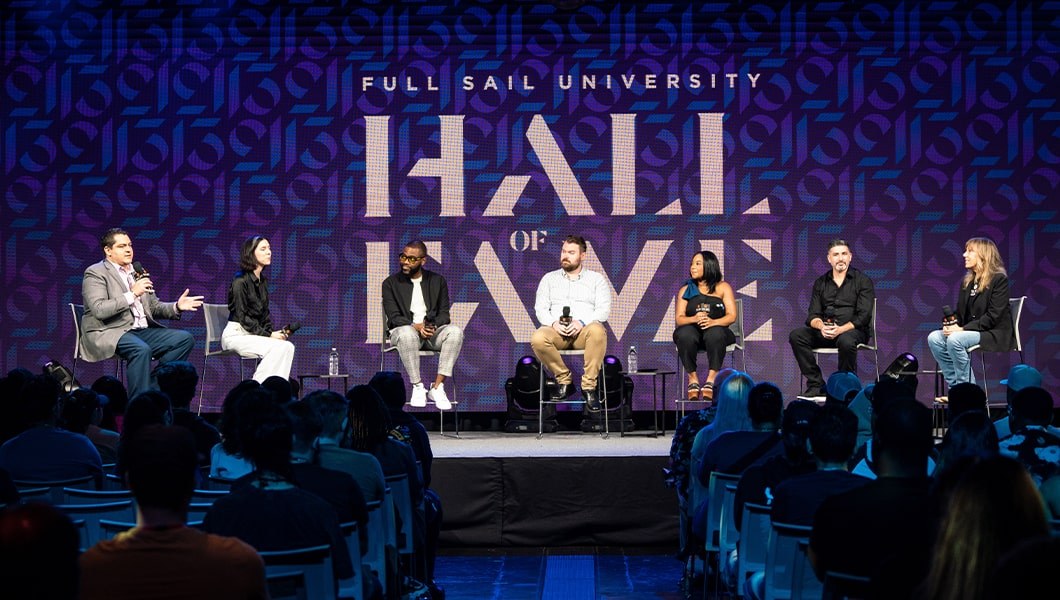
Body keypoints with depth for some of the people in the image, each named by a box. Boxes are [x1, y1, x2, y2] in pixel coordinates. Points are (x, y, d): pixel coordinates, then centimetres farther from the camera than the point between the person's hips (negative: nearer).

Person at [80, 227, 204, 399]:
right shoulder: (95, 273, -3)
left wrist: (177, 307, 2)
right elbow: (99, 310, -18)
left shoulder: (138, 273, 19)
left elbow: (154, 307, 22)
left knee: (185, 339, -10)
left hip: (142, 331, 8)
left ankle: (153, 388, -12)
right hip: (109, 333, -7)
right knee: (141, 349, -36)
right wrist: (132, 294, -21)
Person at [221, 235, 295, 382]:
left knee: (288, 347, -21)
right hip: (236, 334, -7)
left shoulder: (263, 281, 14)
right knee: (278, 348, -29)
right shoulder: (240, 281, -10)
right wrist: (268, 335, -17)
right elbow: (242, 316, -14)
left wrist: (274, 332, -3)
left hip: (254, 334, 7)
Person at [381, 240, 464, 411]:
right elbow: (394, 317, -4)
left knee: (455, 331, -31)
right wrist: (416, 326, -22)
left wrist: (433, 325, -18)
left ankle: (437, 387, -29)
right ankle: (418, 387, -29)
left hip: (433, 331, 2)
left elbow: (444, 313, 6)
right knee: (407, 333, -40)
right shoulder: (391, 283, 5)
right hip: (406, 329, -2)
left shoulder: (437, 281, 12)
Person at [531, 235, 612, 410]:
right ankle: (564, 380, -12)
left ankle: (589, 386, -27)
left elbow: (604, 309, 2)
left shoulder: (596, 278, 15)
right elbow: (540, 308, 10)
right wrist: (553, 323, -13)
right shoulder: (549, 278, 20)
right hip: (556, 330, 1)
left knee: (597, 331, -40)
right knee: (538, 339, -35)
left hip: (584, 330, -1)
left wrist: (582, 322, -17)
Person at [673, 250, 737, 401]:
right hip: (693, 331, 1)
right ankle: (693, 379, -27)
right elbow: (679, 318, 4)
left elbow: (731, 316, -1)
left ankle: (711, 380, -37)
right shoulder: (686, 290, 15)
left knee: (715, 334, -39)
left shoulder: (723, 287, 11)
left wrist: (712, 322, -22)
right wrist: (694, 318, -20)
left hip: (717, 330, -1)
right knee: (684, 334, -35)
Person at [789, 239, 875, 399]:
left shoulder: (863, 281, 3)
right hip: (825, 331, 4)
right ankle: (816, 385, -21)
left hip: (853, 330, -4)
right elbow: (812, 315, 8)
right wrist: (821, 325, -18)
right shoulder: (821, 283, 15)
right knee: (796, 336, -22)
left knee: (846, 341, -40)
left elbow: (863, 316, -7)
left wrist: (840, 329, -23)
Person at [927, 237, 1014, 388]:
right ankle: (954, 385, -14)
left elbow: (993, 316, -15)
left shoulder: (999, 279, -8)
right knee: (934, 338, -16)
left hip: (994, 334, -8)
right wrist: (950, 325, -7)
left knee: (955, 340, -32)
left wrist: (963, 329, -21)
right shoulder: (967, 281, 16)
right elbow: (960, 312, 16)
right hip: (970, 331, 8)